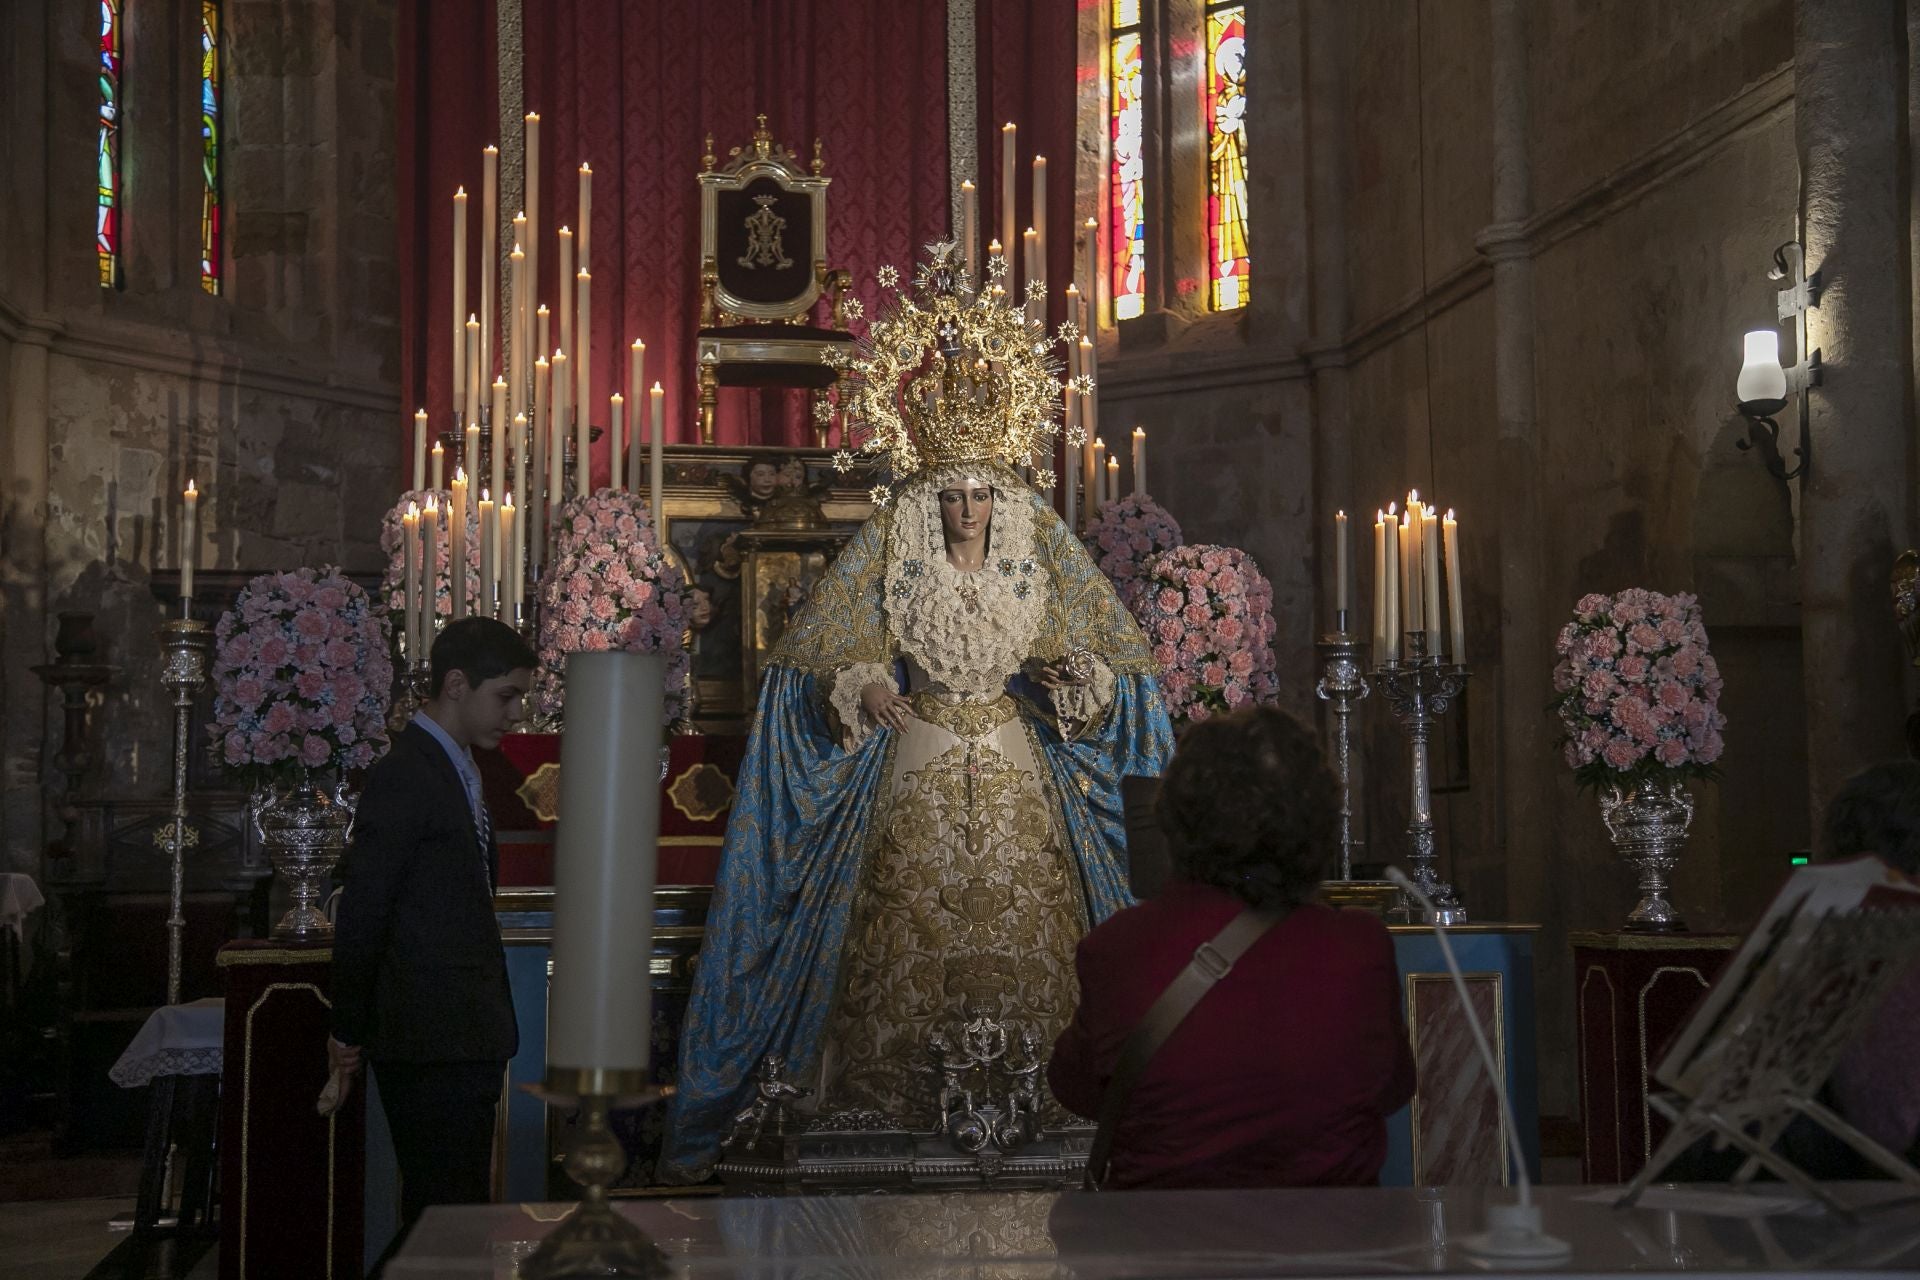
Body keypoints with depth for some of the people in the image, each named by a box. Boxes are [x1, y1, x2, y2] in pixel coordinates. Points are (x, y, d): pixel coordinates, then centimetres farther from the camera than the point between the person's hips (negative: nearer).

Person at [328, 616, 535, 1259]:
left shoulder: (458, 771, 17)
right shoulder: (405, 775, -14)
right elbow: (363, 911, -14)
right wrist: (348, 1030, -8)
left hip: (464, 1038, 9)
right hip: (431, 1043, -9)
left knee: (463, 1208, 13)